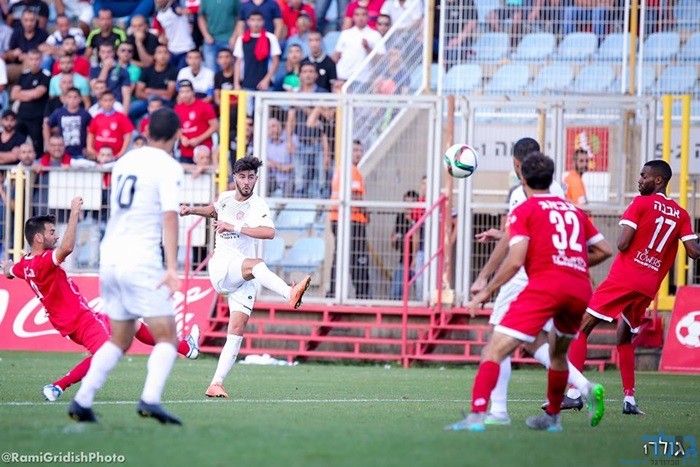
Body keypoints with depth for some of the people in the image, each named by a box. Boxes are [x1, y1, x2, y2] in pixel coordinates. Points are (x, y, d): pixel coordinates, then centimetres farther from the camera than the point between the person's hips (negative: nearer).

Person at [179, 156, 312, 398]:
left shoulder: (258, 206, -3)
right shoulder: (225, 197, 10)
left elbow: (269, 232, -24)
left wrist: (234, 227, -25)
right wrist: (193, 211, 23)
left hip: (243, 279, 0)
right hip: (221, 268, 0)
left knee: (237, 330, -9)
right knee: (256, 264, -33)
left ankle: (216, 384, -7)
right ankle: (291, 294, -62)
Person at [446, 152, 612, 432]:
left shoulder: (523, 211, 7)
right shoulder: (574, 210, 23)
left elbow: (515, 261, -4)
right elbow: (604, 250, 23)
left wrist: (486, 291, 4)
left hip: (545, 286, -6)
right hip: (580, 289, 6)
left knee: (494, 350, -8)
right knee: (558, 353, 31)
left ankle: (477, 415, -25)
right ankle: (552, 417, 40)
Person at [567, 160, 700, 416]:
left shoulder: (641, 204, -3)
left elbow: (622, 243, -12)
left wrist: (621, 240, 11)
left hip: (623, 278, -6)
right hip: (649, 287, 6)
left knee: (581, 329, -3)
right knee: (624, 339, 24)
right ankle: (629, 399, 12)